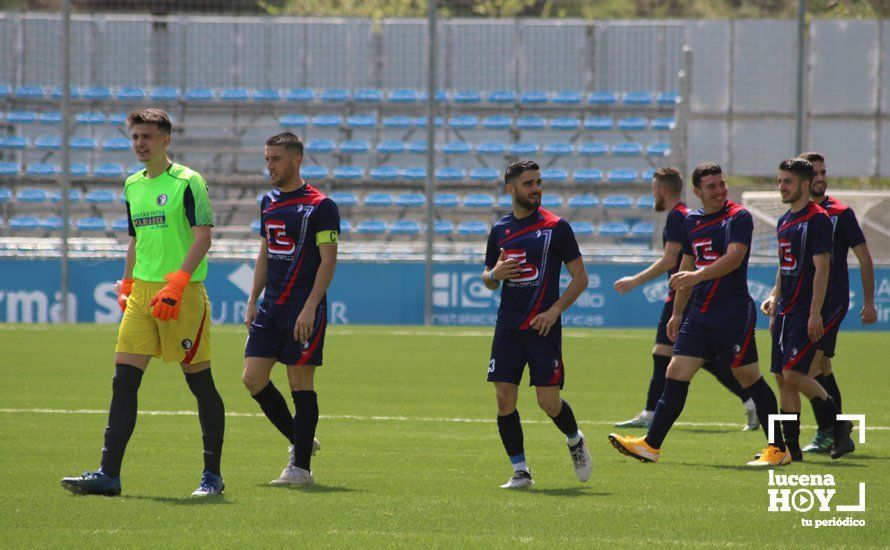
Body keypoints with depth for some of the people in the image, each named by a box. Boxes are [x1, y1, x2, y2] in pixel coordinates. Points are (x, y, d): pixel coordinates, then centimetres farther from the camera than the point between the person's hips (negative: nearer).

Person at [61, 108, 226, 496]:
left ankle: (212, 475, 11)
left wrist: (176, 284, -23)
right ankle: (109, 474, -4)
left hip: (183, 293, -7)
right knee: (124, 379, -2)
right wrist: (126, 285, 17)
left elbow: (203, 237, -14)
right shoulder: (132, 185, 15)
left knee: (199, 382, 1)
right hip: (142, 291, 7)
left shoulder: (187, 182, -7)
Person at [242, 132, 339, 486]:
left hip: (304, 309, -7)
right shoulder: (269, 202, 14)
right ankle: (301, 440, 18)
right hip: (271, 307, 7)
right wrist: (253, 301, 15)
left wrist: (309, 307, -19)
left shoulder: (320, 206, -8)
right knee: (253, 377, 1)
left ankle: (301, 467, 1)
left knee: (301, 383, -5)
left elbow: (328, 260, -12)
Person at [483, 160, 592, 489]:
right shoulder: (499, 230, 10)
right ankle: (520, 471, 6)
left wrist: (554, 310, -13)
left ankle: (575, 441, 26)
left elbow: (580, 277, -2)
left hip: (543, 326, -4)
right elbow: (489, 281, 21)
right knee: (505, 399, -4)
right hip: (508, 327, 4)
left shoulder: (556, 227, -2)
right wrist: (494, 274, -4)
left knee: (549, 402, -6)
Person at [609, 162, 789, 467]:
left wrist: (697, 275, -35)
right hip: (699, 313, 6)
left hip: (733, 313, -6)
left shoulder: (739, 217, -8)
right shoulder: (691, 222, 13)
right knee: (676, 373, 2)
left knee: (749, 378, 0)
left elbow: (734, 258, -23)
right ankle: (651, 445, 4)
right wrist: (677, 313, 25)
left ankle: (778, 448, 10)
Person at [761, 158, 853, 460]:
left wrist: (815, 314, -21)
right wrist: (775, 300, 19)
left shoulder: (817, 219, -11)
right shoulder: (784, 221, 15)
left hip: (807, 312, -9)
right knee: (783, 378, 5)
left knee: (794, 374, -15)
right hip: (786, 311, 9)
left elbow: (821, 267, -16)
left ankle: (839, 424, 0)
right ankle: (790, 445, 9)